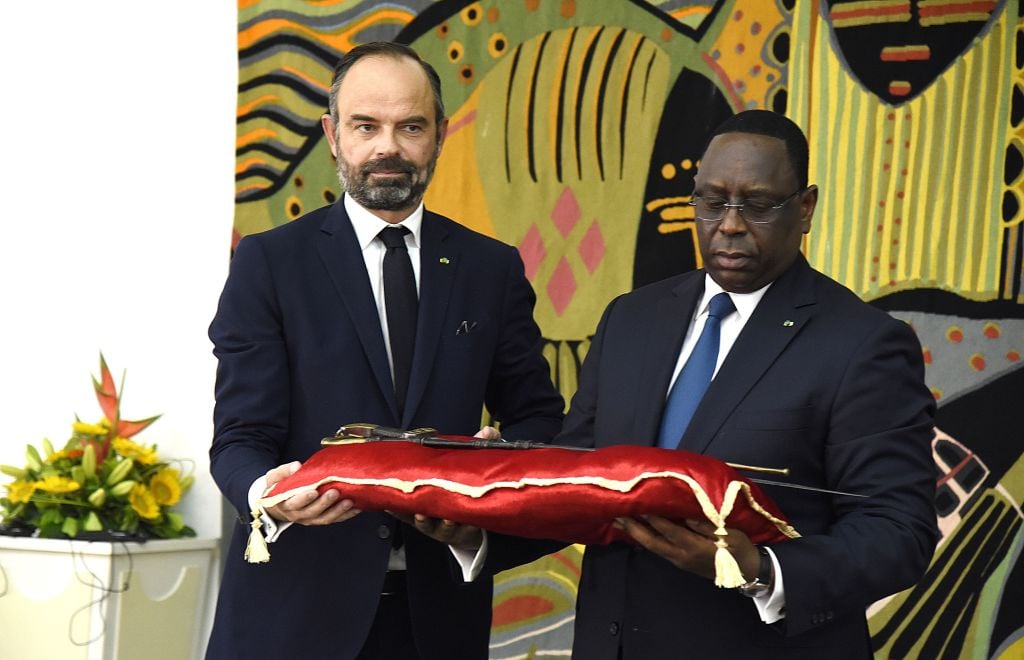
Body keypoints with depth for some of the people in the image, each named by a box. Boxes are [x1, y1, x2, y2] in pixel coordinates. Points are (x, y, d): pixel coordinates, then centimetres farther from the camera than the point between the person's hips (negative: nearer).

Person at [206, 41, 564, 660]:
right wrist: (271, 497, -28)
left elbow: (538, 418, 11)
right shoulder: (268, 261, -1)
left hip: (440, 608, 2)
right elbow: (242, 437, -6)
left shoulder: (494, 268, 8)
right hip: (298, 606, -2)